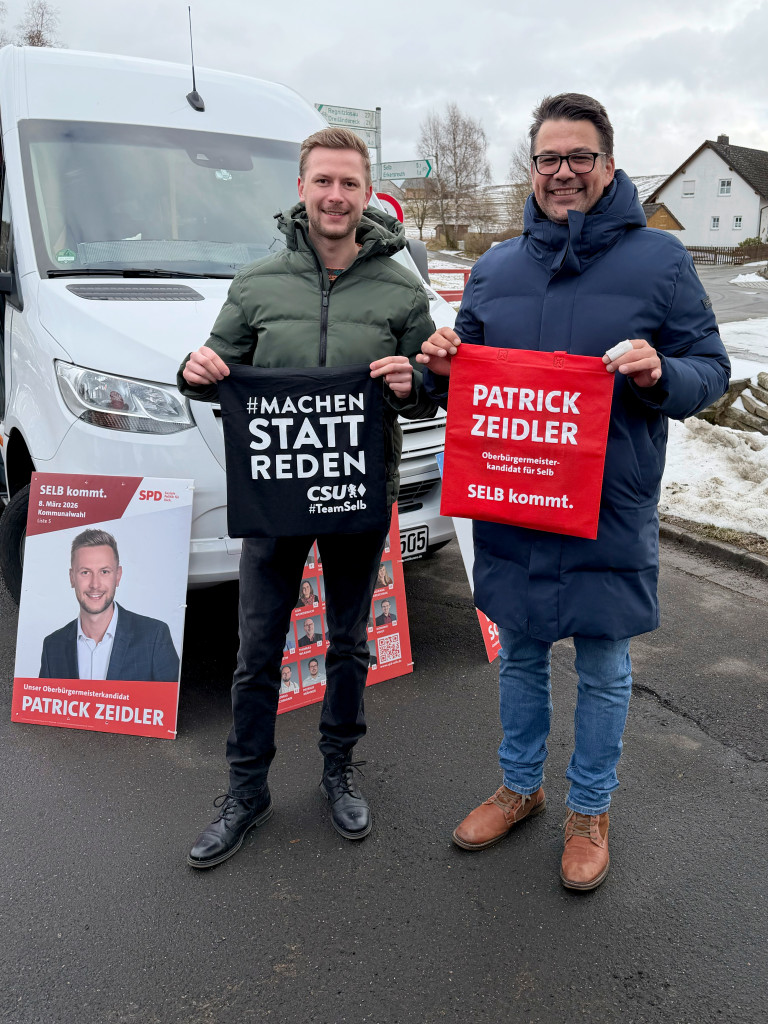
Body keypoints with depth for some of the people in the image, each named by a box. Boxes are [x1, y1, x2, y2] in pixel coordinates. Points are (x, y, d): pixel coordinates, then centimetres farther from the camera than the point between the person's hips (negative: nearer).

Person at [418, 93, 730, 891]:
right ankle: (519, 787, 38)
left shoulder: (658, 260, 0)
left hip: (610, 508, -3)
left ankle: (590, 810, 32)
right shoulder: (494, 268, 9)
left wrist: (661, 375, -22)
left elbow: (712, 368, 0)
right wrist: (441, 367, -7)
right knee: (519, 653, 16)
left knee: (602, 664, 10)